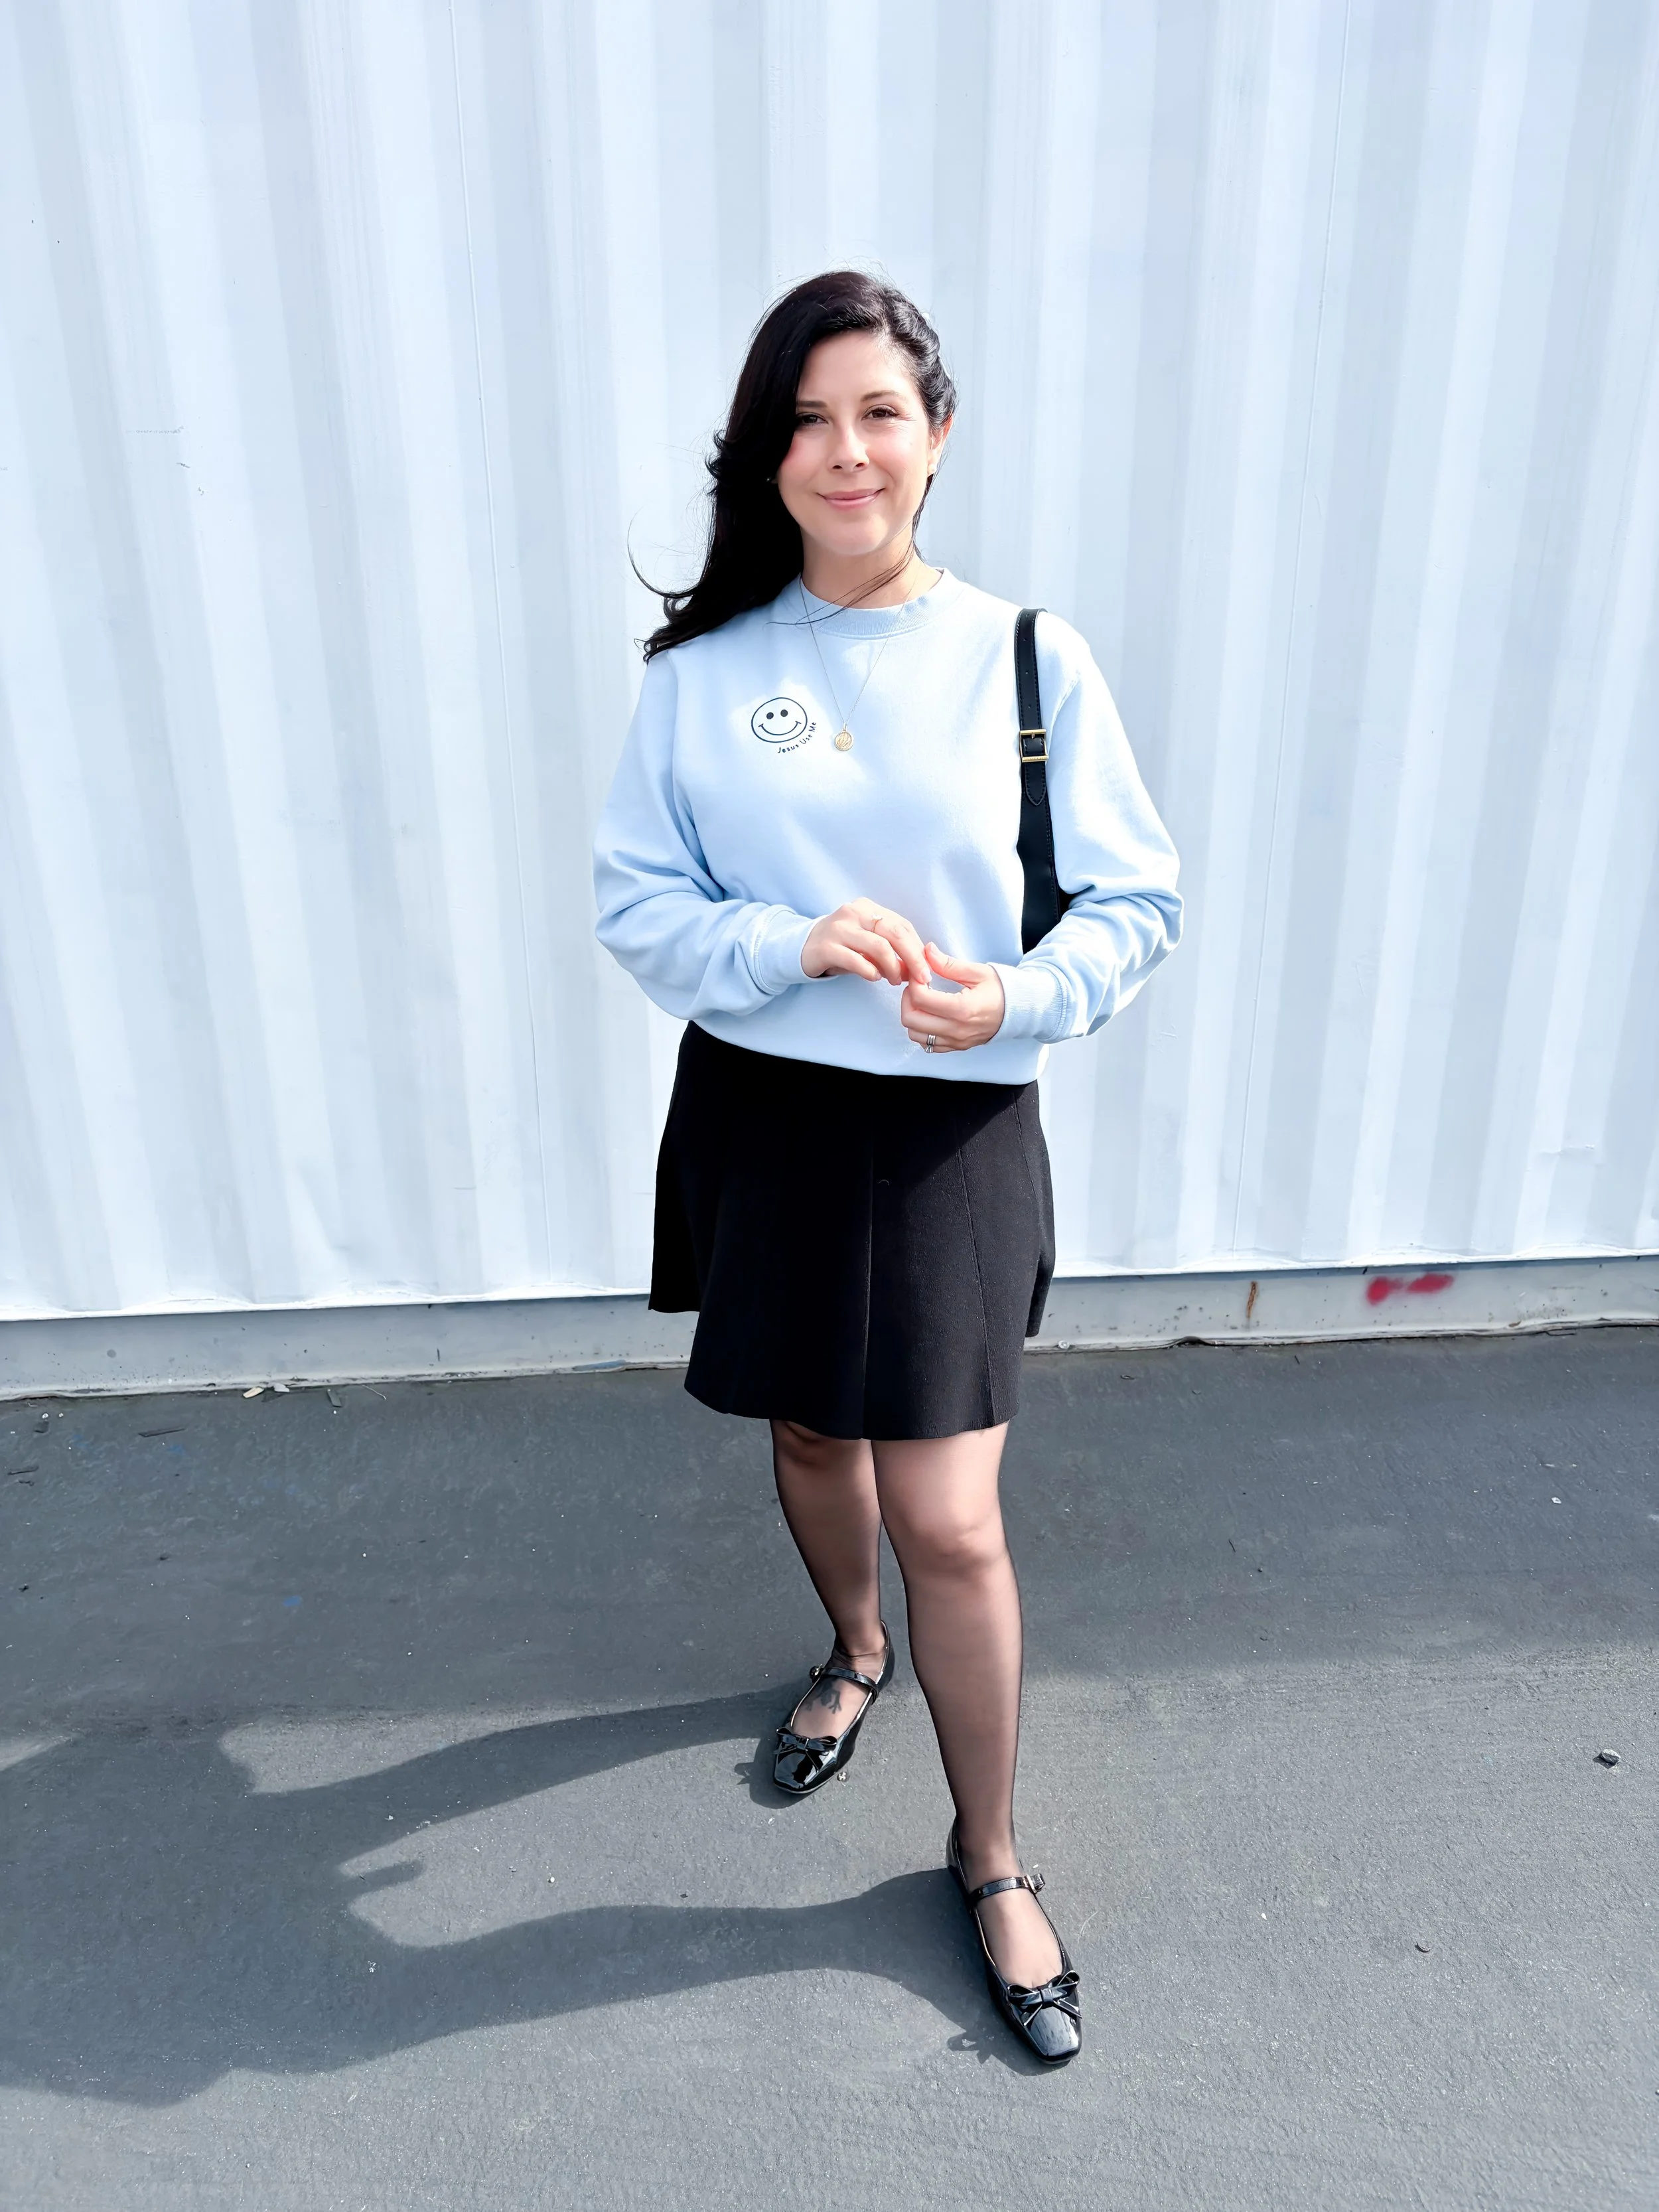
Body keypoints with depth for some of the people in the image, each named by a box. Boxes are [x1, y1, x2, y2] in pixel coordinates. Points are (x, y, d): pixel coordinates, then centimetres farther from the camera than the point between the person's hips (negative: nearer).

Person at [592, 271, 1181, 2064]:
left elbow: (1137, 900, -2)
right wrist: (792, 944, -20)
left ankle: (990, 1859, 27)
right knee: (809, 1433, 22)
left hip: (950, 1132, -2)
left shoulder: (1029, 660, -6)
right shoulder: (703, 670, -3)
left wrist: (1022, 996, -21)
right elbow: (635, 899, -3)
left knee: (949, 1521, 0)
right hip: (758, 1118, 3)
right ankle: (855, 1652, 56)